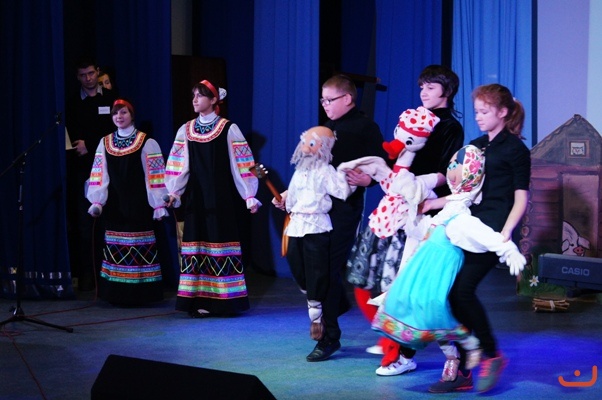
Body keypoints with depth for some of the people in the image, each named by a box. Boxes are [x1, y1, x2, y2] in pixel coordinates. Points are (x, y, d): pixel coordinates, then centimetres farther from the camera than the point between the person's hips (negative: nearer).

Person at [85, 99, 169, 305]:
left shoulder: (147, 143, -3)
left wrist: (159, 205, -9)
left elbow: (155, 176, -5)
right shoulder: (104, 143, 9)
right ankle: (118, 294, 10)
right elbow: (99, 175, 7)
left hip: (138, 205, -4)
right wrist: (97, 202, -2)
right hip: (114, 206, 4)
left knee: (140, 249, -4)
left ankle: (140, 294, 1)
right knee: (116, 248, 4)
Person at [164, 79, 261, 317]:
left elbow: (242, 164, -5)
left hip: (221, 197, -4)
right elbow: (179, 165, 8)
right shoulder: (185, 130, 9)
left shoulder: (229, 129, -3)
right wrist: (174, 192, -4)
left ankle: (224, 301, 2)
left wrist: (249, 196, -9)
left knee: (221, 242, -3)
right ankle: (201, 300, 3)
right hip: (195, 197, 4)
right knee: (197, 243, 1)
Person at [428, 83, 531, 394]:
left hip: (492, 229, -7)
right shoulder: (475, 146, 18)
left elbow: (521, 199, -6)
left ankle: (492, 354, -1)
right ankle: (462, 372, 6)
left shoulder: (515, 149, -1)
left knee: (461, 289, -19)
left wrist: (505, 233, -19)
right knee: (455, 294, -1)